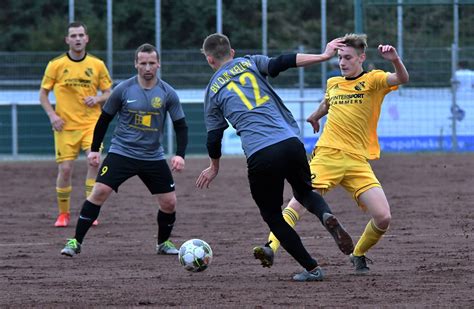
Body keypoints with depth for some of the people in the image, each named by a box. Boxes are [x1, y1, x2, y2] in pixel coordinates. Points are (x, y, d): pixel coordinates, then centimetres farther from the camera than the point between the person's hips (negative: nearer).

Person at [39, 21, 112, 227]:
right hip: (65, 126, 0)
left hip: (91, 123, 0)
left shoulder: (97, 65, 3)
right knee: (65, 169, -4)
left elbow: (108, 93, 11)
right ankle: (63, 213, 16)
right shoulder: (56, 65, 1)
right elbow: (43, 93, 7)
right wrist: (52, 114, -7)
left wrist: (98, 98, -11)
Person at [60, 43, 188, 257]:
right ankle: (76, 242, -10)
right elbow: (104, 119, 6)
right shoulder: (123, 90, -5)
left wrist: (180, 155, -12)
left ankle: (163, 243, 26)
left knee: (169, 203, -1)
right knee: (100, 192, -17)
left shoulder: (168, 94, -3)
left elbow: (181, 126, 1)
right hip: (121, 152, -2)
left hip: (153, 157, 2)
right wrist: (94, 149, 5)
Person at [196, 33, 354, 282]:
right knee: (304, 192, 27)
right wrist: (323, 56, -4)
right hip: (290, 143, 2)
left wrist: (214, 167, 37)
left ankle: (311, 268, 8)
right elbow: (280, 63, -3)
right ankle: (326, 216, -8)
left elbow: (214, 137, 18)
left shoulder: (213, 91, 16)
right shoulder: (249, 63, 17)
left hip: (259, 156, -2)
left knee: (272, 216, 17)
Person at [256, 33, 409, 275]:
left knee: (383, 218, -12)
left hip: (358, 162, -2)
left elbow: (402, 79, -18)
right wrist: (314, 117, 58)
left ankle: (358, 255, 14)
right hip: (327, 155, 2)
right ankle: (271, 246, -28)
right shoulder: (333, 83, 15)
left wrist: (395, 60, -38)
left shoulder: (372, 80, 2)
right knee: (300, 201, -22)